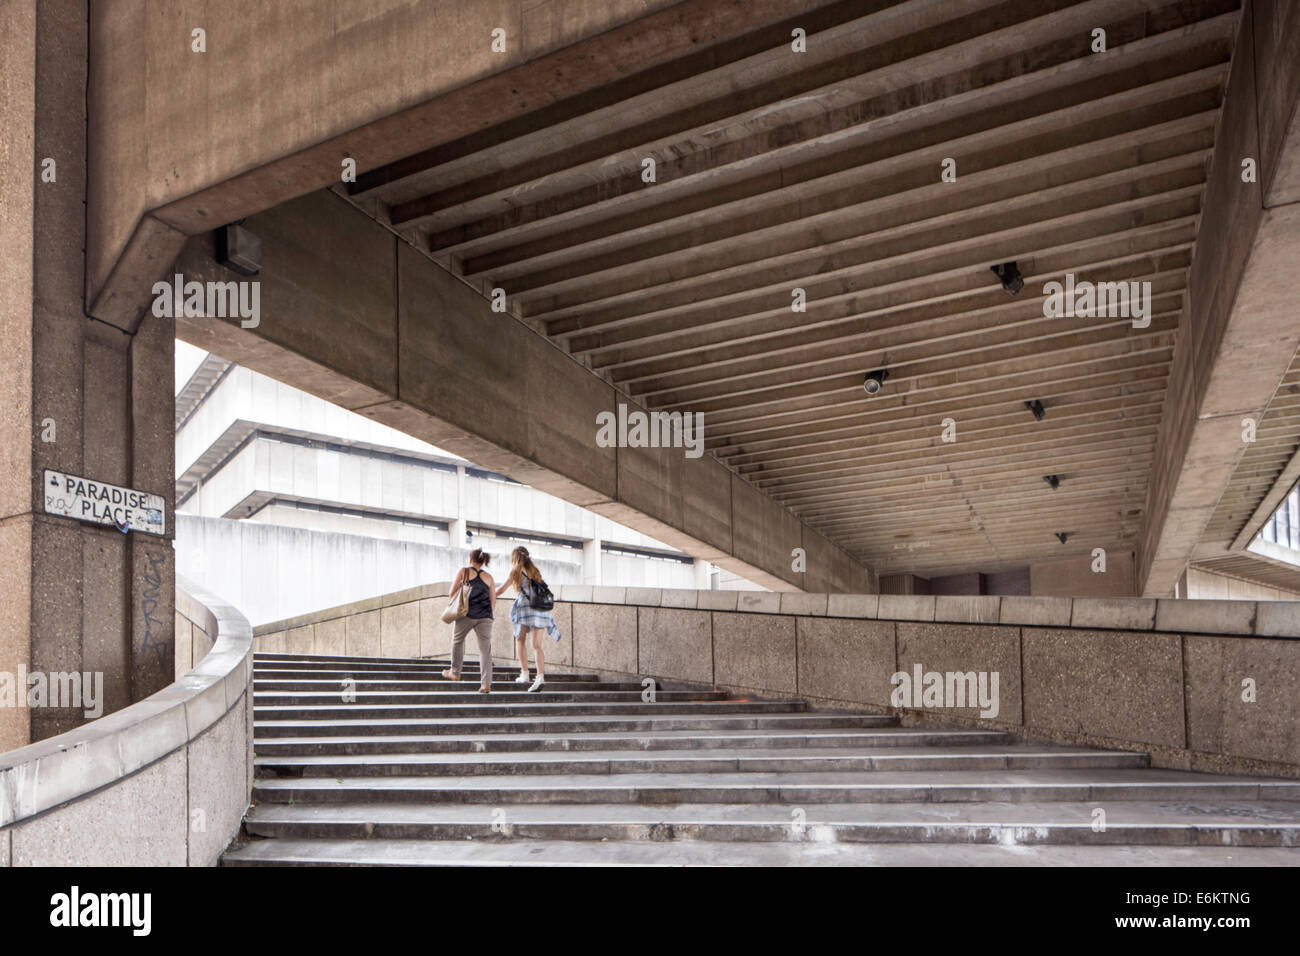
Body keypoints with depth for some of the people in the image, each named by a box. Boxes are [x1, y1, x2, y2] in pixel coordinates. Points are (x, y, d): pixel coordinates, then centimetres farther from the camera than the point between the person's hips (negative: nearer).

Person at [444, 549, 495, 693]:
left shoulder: (463, 572, 6)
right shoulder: (488, 577, 14)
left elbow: (452, 593, 4)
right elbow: (493, 601, 11)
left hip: (467, 614, -2)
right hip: (485, 616, 2)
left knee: (457, 640, 22)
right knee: (485, 648, -1)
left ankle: (455, 672, 34)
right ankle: (486, 684, -10)